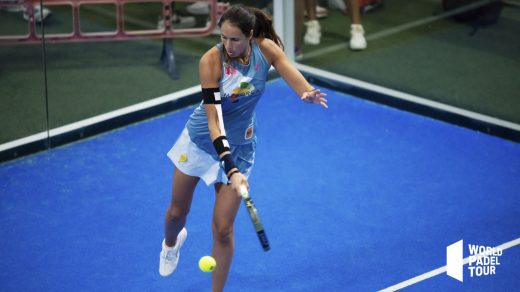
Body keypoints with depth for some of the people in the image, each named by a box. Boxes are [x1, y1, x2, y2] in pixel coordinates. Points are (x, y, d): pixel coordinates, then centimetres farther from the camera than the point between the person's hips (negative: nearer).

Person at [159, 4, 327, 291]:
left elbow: (297, 81, -28)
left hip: (239, 146, 1)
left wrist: (309, 94, -54)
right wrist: (231, 169, -40)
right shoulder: (211, 60, -26)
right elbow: (213, 118, -30)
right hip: (201, 141, -1)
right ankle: (171, 242, 55)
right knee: (177, 213, 18)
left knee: (223, 230, -2)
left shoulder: (267, 49, -18)